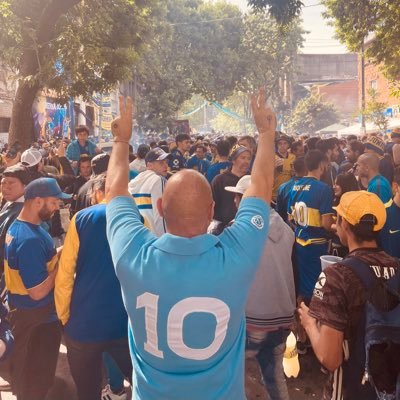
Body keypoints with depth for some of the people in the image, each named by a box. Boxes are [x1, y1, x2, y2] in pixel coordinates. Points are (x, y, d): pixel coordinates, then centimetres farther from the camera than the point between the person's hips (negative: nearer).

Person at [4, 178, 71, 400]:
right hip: (36, 316, -9)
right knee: (37, 379, 12)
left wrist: (56, 255, -1)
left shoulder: (17, 226, 1)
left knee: (25, 369, 28)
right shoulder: (29, 239, -31)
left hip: (22, 310, 9)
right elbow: (39, 292, -29)